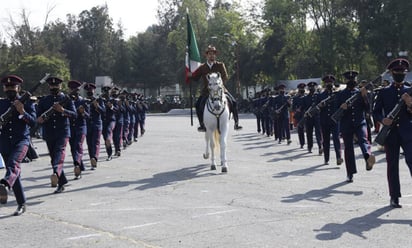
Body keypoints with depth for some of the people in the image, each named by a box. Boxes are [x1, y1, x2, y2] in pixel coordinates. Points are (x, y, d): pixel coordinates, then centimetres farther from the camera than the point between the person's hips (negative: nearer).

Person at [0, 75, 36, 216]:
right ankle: (21, 205, 12)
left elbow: (33, 122, -7)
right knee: (15, 174, 6)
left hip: (21, 140, -4)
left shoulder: (27, 102, 4)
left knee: (13, 163, -31)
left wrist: (23, 112, -22)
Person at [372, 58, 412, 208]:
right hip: (390, 133, 0)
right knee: (392, 165, 5)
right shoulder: (384, 92, 9)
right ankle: (394, 197, 12)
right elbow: (376, 112, 8)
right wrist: (382, 120, -12)